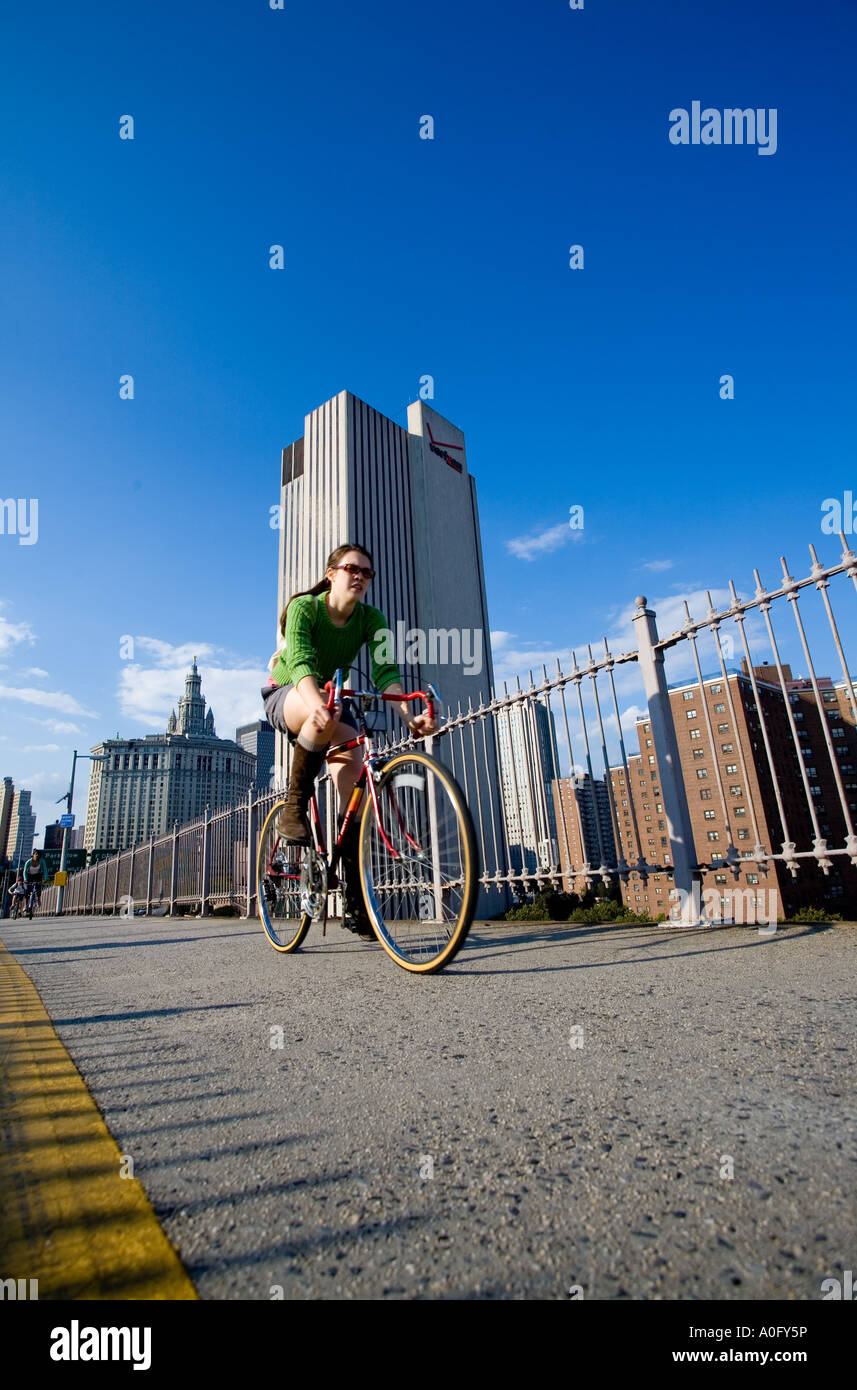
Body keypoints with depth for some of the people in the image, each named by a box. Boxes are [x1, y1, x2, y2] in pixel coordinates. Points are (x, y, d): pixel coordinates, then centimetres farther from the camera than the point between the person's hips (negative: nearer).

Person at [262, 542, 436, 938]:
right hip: (286, 696, -3)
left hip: (334, 699, 4)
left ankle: (354, 901, -8)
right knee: (326, 716, -41)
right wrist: (317, 704, -58)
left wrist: (407, 715, -44)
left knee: (352, 778, -17)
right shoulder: (304, 607, -21)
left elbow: (386, 671, -26)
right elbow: (301, 663, -37)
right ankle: (293, 810, -22)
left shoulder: (370, 619, -12)